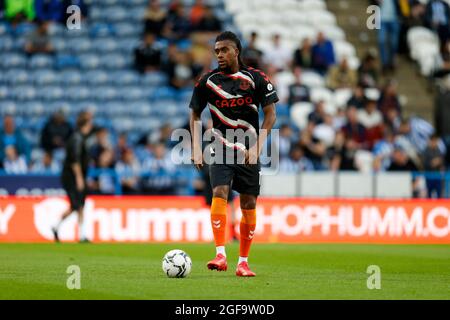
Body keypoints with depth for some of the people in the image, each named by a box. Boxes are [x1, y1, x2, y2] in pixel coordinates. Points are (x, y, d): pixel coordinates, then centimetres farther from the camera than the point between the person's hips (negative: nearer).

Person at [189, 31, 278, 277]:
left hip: (249, 153, 0)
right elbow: (195, 115, 12)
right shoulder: (207, 81, 1)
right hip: (221, 152, 0)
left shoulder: (256, 79, -3)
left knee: (249, 205, 1)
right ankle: (220, 256, -28)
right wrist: (196, 149, 1)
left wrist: (257, 146, -10)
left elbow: (270, 114, 0)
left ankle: (243, 262, 12)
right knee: (219, 194, -21)